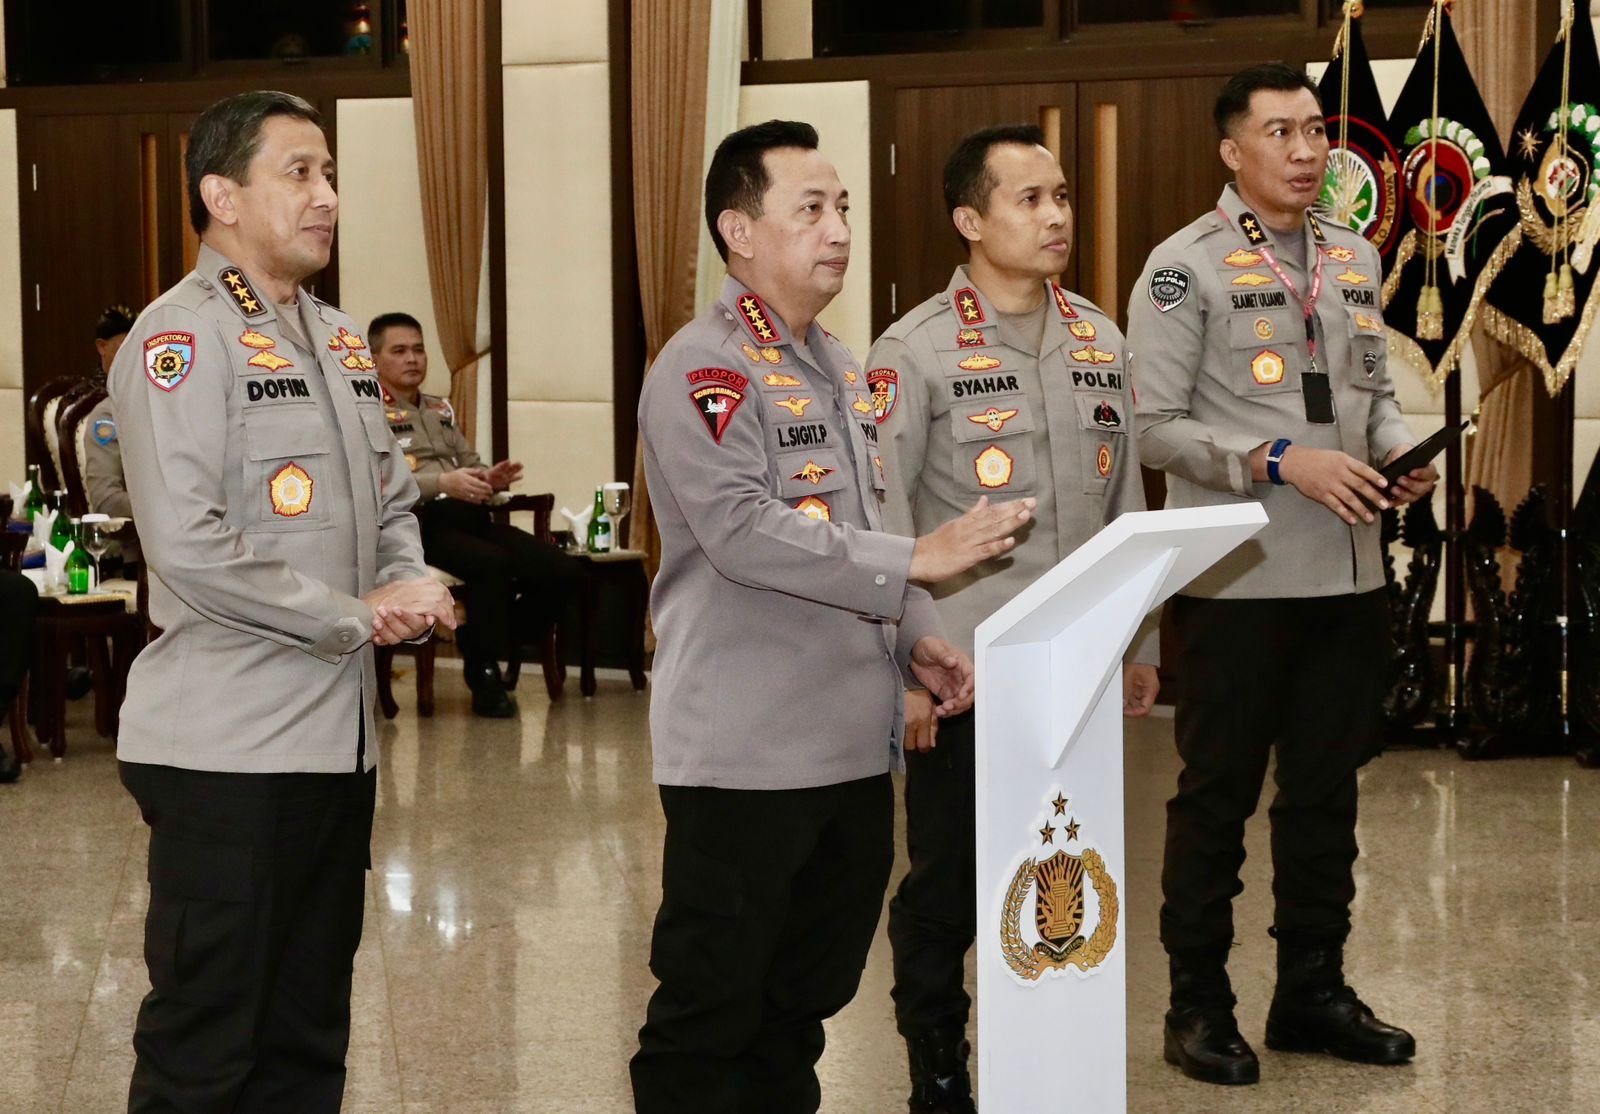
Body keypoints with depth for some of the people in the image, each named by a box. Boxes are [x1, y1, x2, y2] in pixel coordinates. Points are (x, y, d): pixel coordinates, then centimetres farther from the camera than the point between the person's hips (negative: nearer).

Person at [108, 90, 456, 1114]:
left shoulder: (336, 340, 15)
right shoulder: (183, 339, -12)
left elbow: (391, 501, 21)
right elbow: (190, 548, -21)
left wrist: (411, 586, -1)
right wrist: (357, 616, -15)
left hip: (339, 736, 8)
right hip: (228, 748, -8)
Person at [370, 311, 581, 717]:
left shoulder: (441, 410, 27)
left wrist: (491, 478, 1)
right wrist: (442, 483, -27)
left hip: (470, 519, 7)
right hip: (420, 525, -7)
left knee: (563, 572, -11)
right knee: (492, 563, -35)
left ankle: (486, 650, 7)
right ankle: (484, 676, -16)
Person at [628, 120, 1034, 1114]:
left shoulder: (838, 366, 15)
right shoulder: (705, 370, -12)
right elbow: (744, 534, -22)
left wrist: (916, 637, 6)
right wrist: (918, 561, -24)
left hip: (853, 739, 8)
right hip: (746, 750, -8)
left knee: (808, 994, 16)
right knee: (712, 1005, 0)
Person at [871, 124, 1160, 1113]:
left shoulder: (1102, 343, 8)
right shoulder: (917, 354, -9)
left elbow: (1125, 504, 14)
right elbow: (881, 524, -10)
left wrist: (1139, 644, 14)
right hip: (964, 671, -5)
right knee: (948, 881, 5)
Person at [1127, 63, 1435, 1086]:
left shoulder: (1356, 260, 11)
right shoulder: (1187, 267, -9)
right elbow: (1155, 427, -12)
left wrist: (1400, 451, -1)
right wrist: (1281, 461, -20)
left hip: (1349, 576, 6)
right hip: (1237, 580, -6)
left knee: (1326, 789, 14)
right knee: (1219, 795, 4)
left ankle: (1313, 992, 26)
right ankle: (1199, 1004, 15)